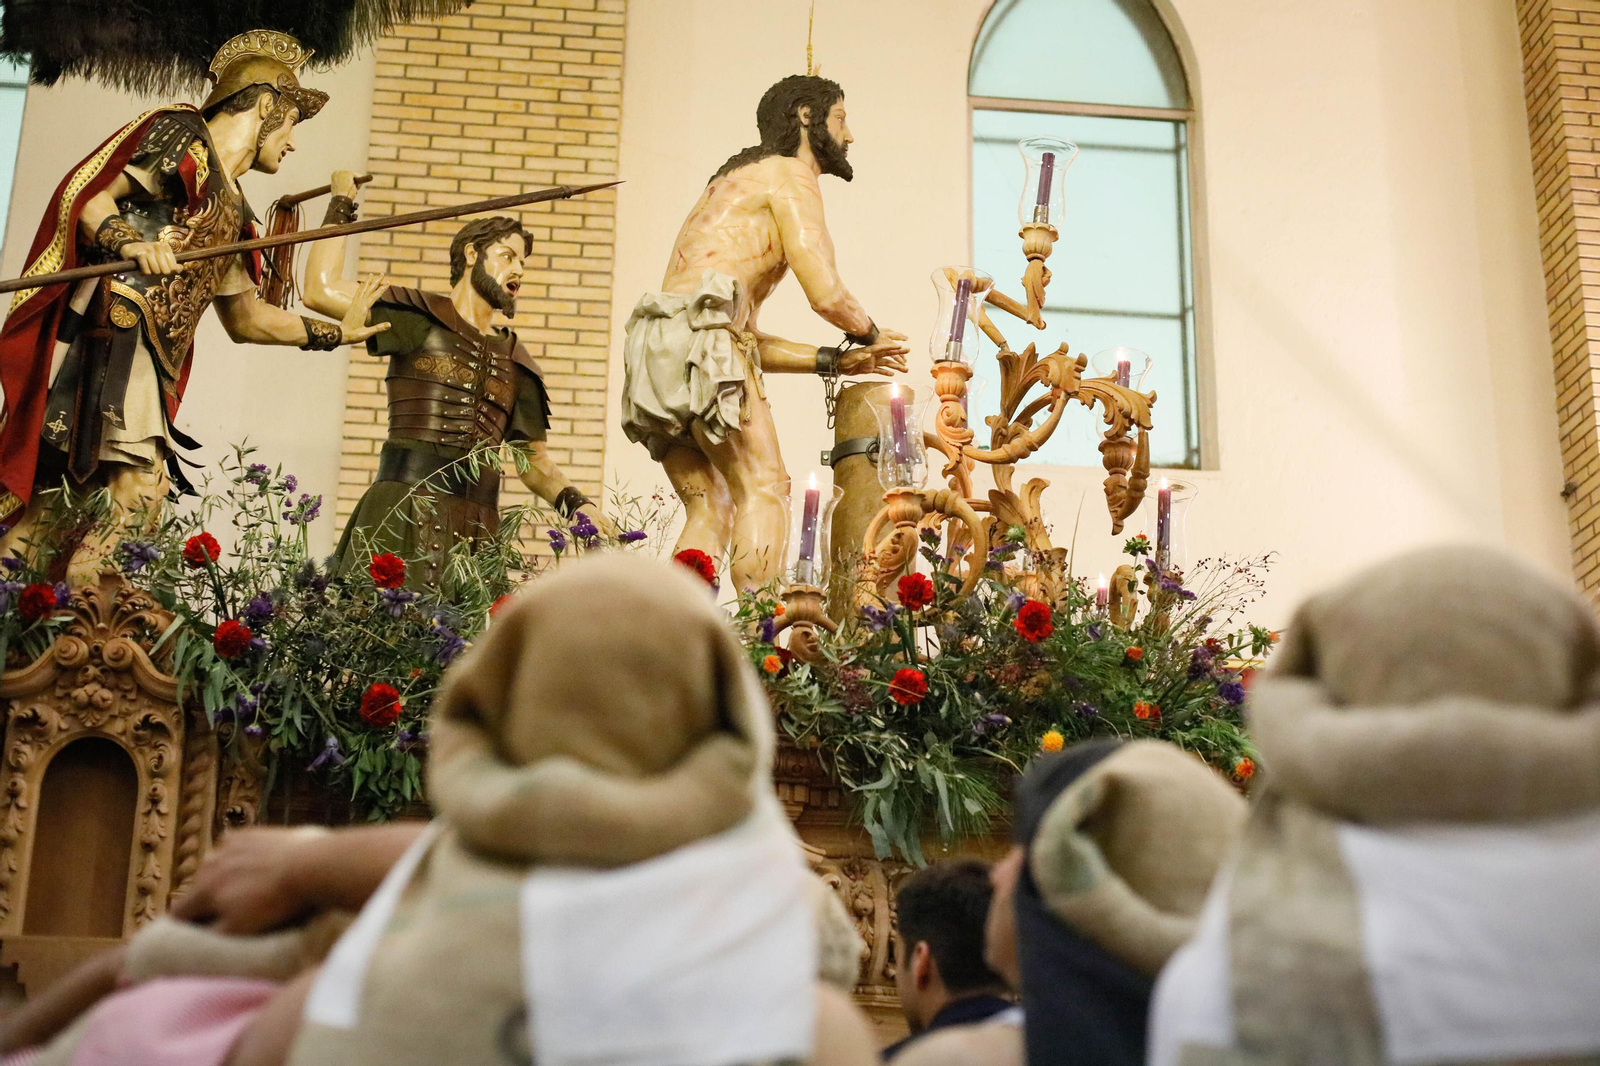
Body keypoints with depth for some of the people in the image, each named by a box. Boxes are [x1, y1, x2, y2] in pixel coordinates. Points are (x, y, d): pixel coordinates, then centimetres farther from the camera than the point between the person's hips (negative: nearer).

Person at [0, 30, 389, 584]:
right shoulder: (182, 135, 7)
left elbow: (246, 318, 36)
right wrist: (131, 243, -23)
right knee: (138, 489, -22)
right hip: (108, 333, -8)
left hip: (145, 365, 8)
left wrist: (337, 332, 42)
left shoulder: (231, 211, 28)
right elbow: (84, 195, -4)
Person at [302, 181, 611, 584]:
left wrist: (575, 501, 4)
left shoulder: (516, 364, 21)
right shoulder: (419, 318, 8)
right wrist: (341, 207, 8)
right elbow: (321, 290, -3)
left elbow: (534, 461, 23)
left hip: (479, 525, 4)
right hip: (405, 513, -4)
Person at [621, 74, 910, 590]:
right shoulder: (790, 173, 7)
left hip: (653, 352, 9)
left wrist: (833, 361, 26)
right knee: (763, 488, -11)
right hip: (700, 334, -9)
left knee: (710, 509, 6)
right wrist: (870, 334, 15)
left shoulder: (735, 181, 34)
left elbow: (746, 336, 30)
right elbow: (826, 294, -6)